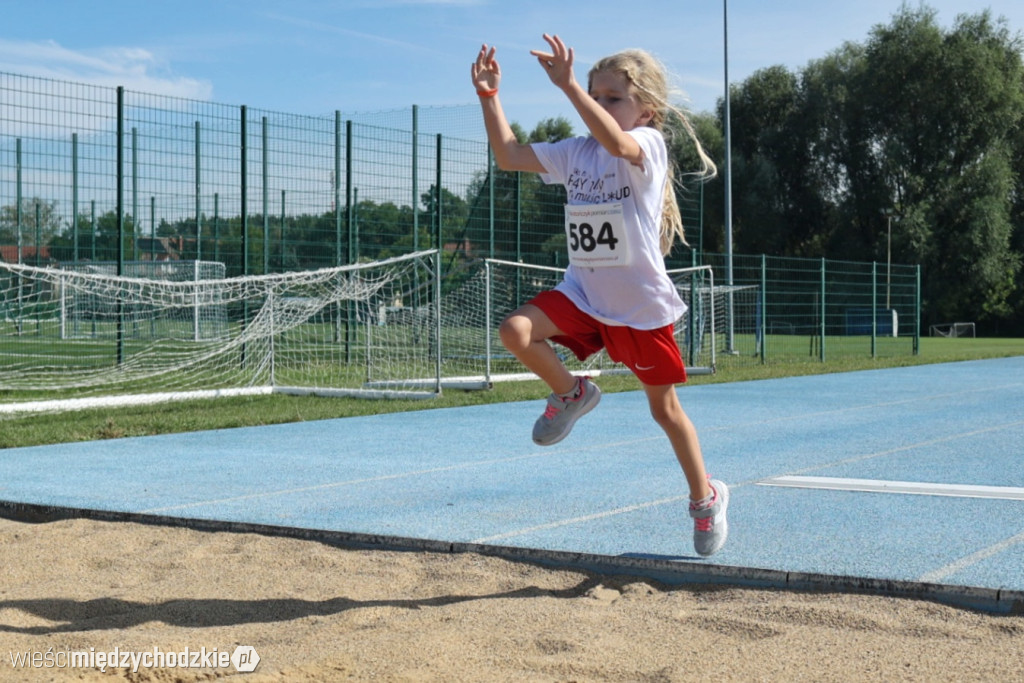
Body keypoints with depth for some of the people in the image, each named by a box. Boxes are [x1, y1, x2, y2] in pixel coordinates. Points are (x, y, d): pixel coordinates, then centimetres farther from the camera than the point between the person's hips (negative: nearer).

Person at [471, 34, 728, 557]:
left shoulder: (647, 144, -13)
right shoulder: (575, 152, 4)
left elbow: (616, 142, -38)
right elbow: (508, 155, 1)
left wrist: (567, 85, -44)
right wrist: (489, 95, -7)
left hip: (641, 304, -5)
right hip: (583, 293, 5)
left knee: (664, 408, 9)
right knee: (516, 330, -22)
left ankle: (706, 496, 32)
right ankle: (569, 394, 7)